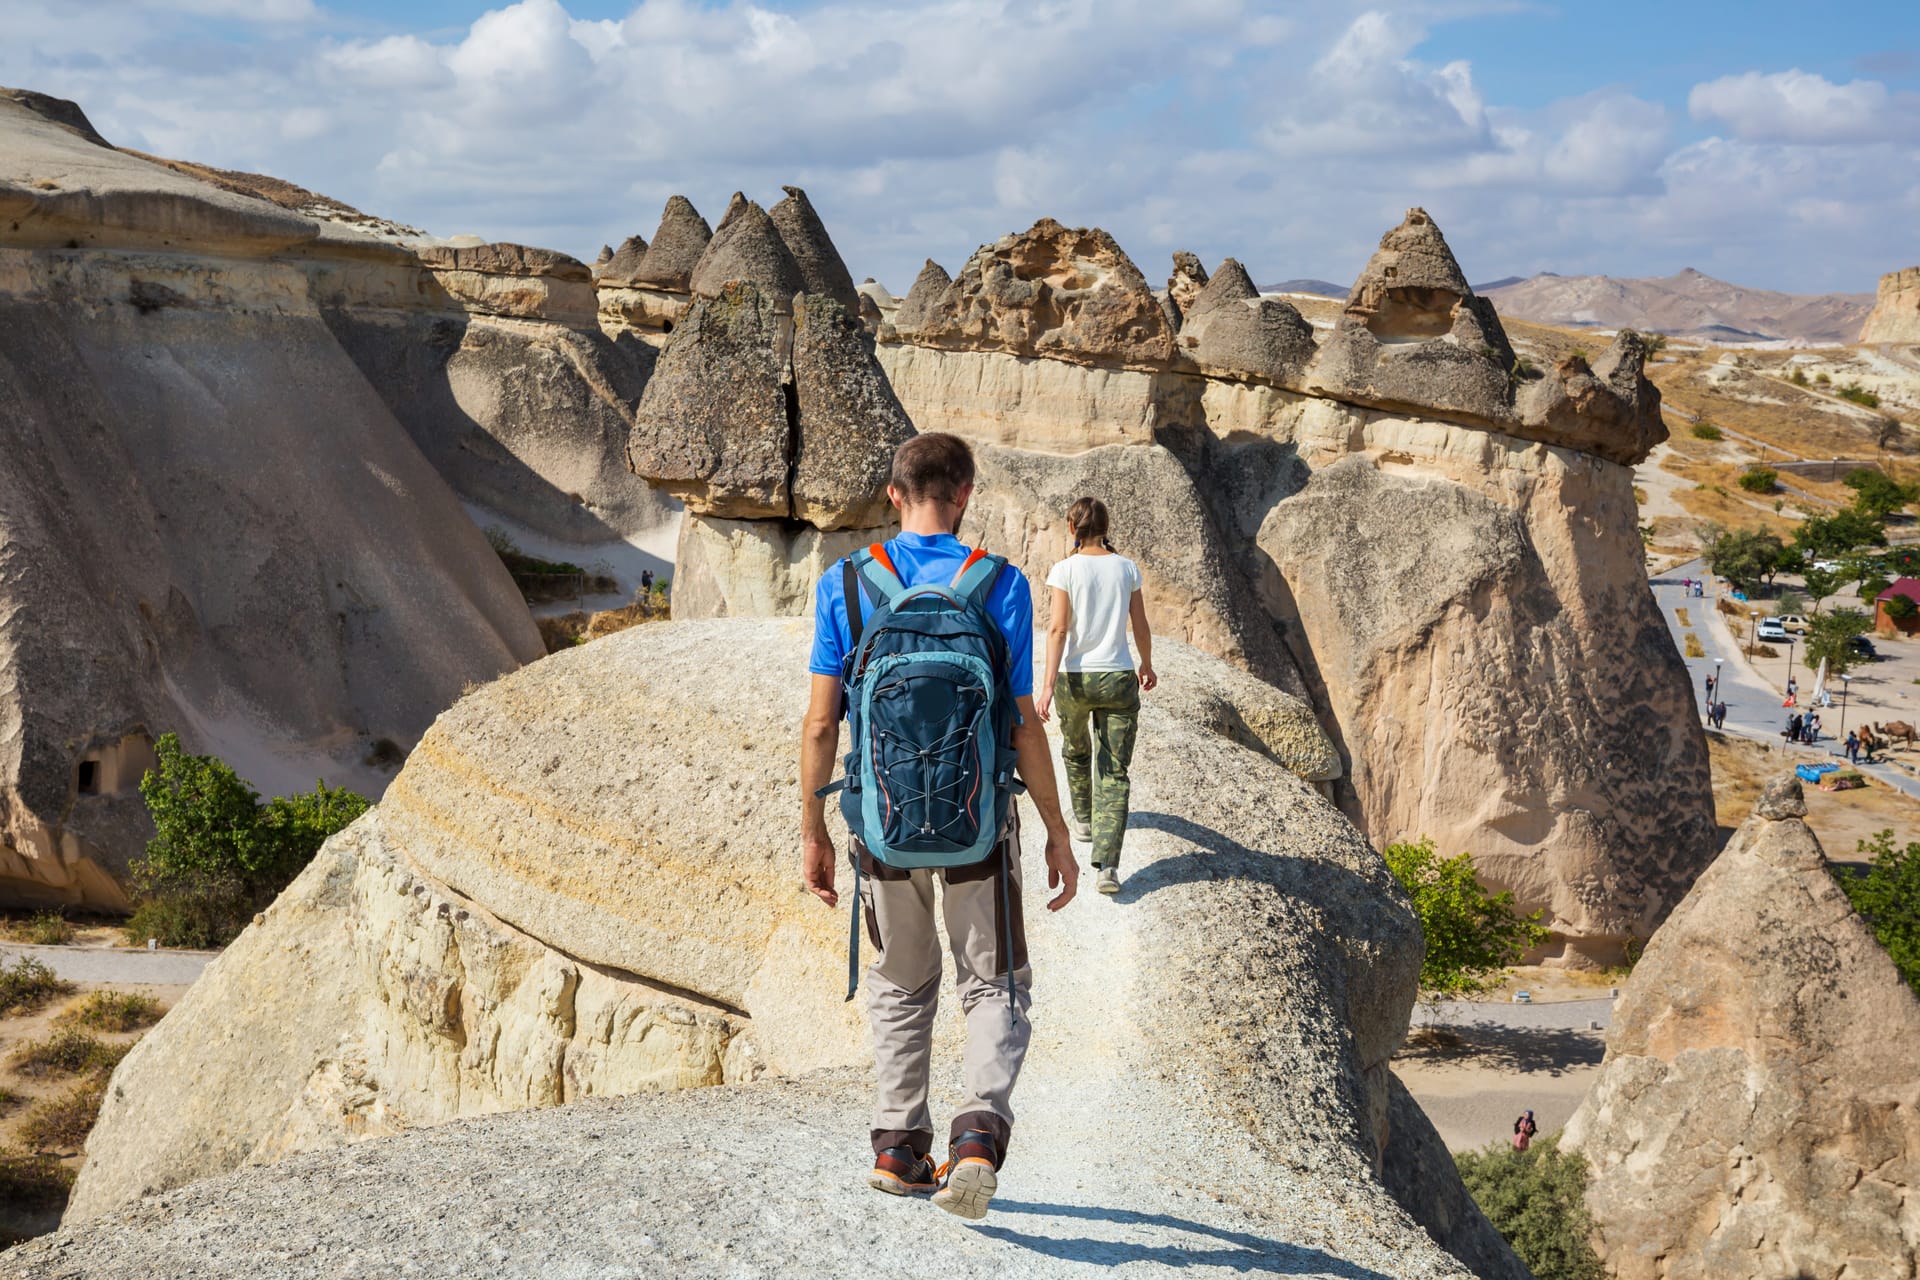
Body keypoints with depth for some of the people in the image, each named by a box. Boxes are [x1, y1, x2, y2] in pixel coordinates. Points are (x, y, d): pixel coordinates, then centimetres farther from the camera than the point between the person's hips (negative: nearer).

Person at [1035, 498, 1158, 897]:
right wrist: (1147, 667, 24)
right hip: (1118, 679, 1)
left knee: (1076, 750, 29)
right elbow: (1141, 627, 7)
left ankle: (1083, 820, 50)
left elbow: (1058, 629, -13)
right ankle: (1107, 864, -13)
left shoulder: (1065, 571, -6)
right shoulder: (1127, 568, 1)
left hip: (1074, 678, -1)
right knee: (1114, 773, 0)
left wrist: (1048, 684, -14)